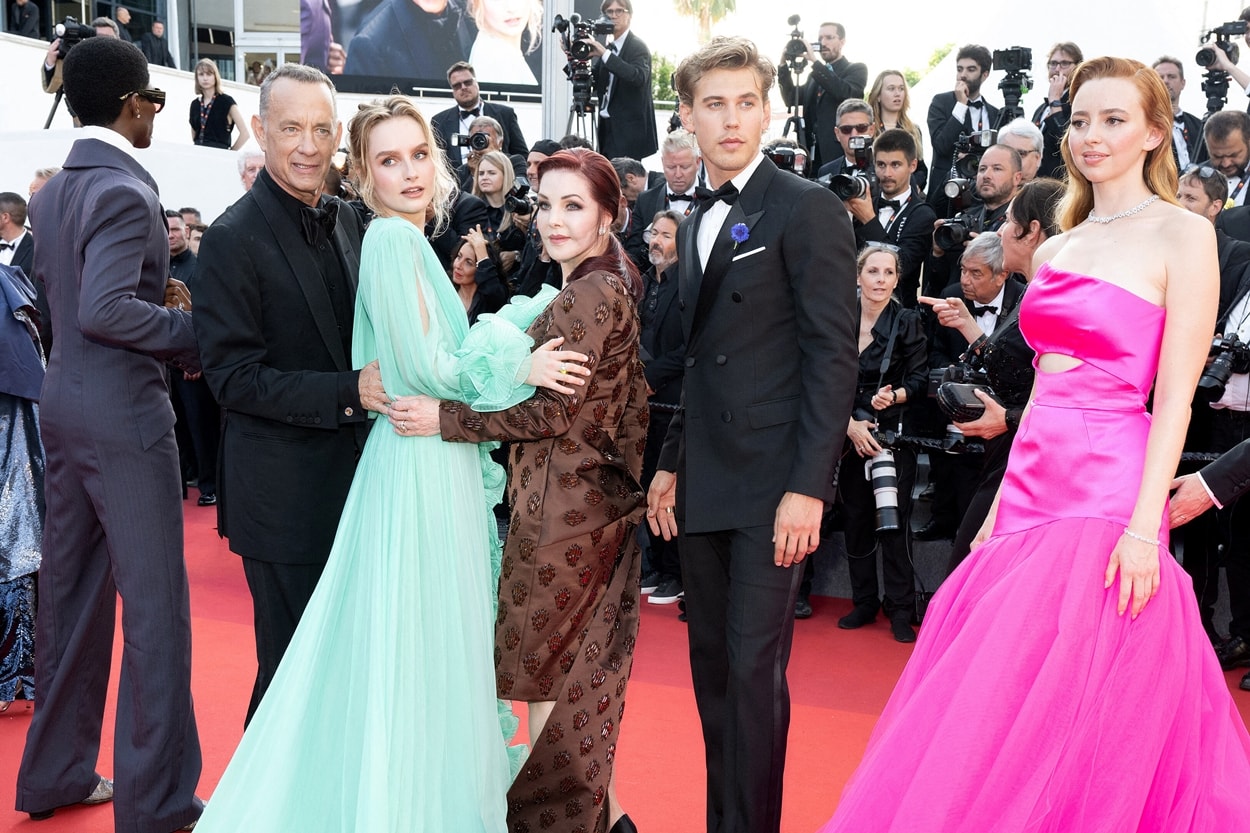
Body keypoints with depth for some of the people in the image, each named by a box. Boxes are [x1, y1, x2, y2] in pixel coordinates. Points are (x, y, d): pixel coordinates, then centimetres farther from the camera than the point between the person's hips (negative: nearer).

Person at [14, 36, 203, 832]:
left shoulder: (55, 190, 11)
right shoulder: (125, 191, -17)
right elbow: (104, 311, -27)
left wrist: (157, 297, 13)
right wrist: (194, 329, -17)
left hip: (66, 403, 9)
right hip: (122, 412, -9)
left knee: (70, 591, 16)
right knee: (155, 604, -1)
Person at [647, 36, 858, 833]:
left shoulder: (808, 207, -6)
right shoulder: (695, 224, 16)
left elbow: (833, 353, -12)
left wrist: (808, 486, -18)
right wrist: (672, 464, 13)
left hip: (773, 481, -7)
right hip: (704, 483, 7)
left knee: (754, 667, -4)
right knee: (712, 665, 13)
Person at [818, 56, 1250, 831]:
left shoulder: (1183, 233, -5)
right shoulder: (1055, 249, 15)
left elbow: (1175, 395, -11)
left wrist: (1145, 527, -17)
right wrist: (1002, 504, 12)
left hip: (1109, 491, -7)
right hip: (1034, 487, 7)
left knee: (1082, 722, -2)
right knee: (1000, 719, 11)